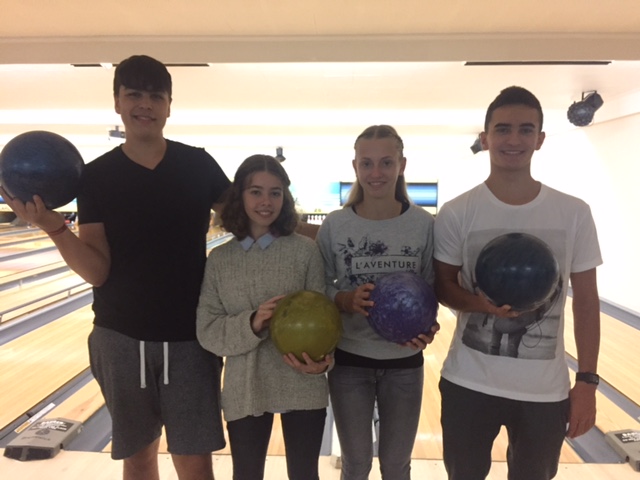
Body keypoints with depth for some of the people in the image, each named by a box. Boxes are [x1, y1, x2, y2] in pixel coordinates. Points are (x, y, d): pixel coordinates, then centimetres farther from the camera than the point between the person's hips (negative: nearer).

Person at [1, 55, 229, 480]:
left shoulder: (198, 165, -4)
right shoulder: (96, 177, -4)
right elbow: (97, 272, -8)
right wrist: (56, 229, -25)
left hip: (189, 336, -1)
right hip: (121, 336, 1)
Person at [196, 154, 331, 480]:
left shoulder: (305, 250, -6)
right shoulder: (219, 259, -1)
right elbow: (207, 331, -4)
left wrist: (320, 359, -23)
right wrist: (251, 324, -22)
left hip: (302, 386, -1)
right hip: (244, 389, 2)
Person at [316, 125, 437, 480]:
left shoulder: (424, 224, -9)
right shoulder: (335, 225, -9)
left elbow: (432, 288, -1)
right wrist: (346, 300, -23)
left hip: (404, 362, 1)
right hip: (349, 360, 0)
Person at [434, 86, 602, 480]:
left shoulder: (574, 213, -4)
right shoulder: (457, 213, -9)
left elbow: (586, 300, 0)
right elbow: (442, 285, -1)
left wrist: (587, 381, -2)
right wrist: (479, 304, -22)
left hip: (546, 389, 1)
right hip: (470, 383, -1)